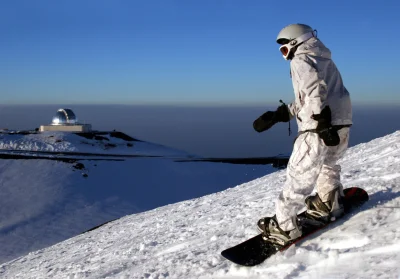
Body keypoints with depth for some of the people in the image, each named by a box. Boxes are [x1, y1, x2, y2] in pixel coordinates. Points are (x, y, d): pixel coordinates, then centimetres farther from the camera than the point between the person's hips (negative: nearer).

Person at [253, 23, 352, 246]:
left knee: (299, 174, -4)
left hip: (321, 128, -9)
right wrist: (278, 114, 18)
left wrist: (323, 123, -25)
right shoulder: (324, 60, 27)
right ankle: (329, 206, 41)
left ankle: (284, 226, -1)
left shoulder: (302, 59, -1)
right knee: (328, 165, 29)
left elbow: (314, 92, -18)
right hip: (342, 122, 9)